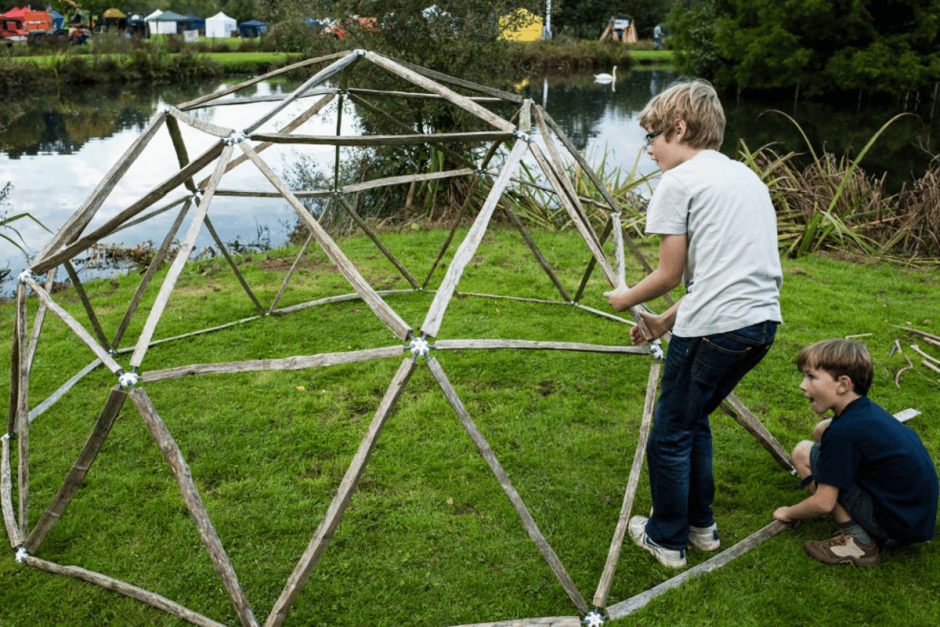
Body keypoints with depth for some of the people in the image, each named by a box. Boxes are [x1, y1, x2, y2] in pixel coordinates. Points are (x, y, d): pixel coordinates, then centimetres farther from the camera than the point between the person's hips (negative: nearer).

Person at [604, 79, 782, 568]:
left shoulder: (679, 181, -4)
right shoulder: (748, 177, 21)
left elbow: (670, 274, -4)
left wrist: (623, 299, 15)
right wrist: (665, 322, 22)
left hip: (713, 330, -9)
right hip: (763, 324, 9)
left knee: (670, 436, 10)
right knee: (694, 420, 25)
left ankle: (667, 540, 25)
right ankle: (701, 525, 36)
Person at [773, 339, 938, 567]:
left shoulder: (843, 433, -23)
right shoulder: (869, 410, 2)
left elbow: (823, 503, -18)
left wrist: (788, 513, -1)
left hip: (896, 528, -9)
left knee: (803, 453, -11)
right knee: (821, 430, 12)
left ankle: (858, 542, -7)